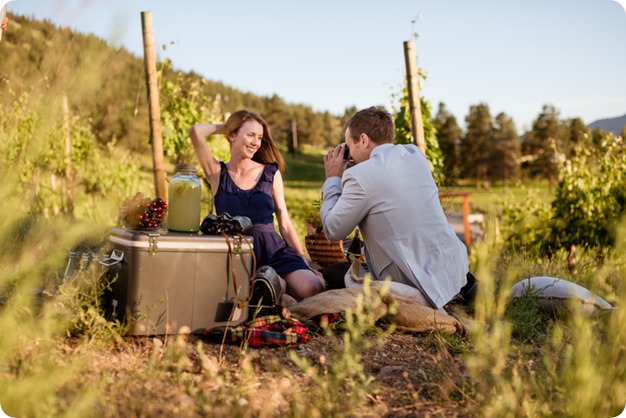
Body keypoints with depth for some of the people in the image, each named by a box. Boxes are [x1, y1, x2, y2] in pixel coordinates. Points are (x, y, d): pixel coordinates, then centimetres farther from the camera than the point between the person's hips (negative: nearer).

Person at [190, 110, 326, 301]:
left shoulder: (271, 173, 13)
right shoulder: (218, 173, 9)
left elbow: (285, 224, 13)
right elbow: (196, 131, -4)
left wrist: (305, 263, 5)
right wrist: (225, 126, 15)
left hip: (273, 249, 3)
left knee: (310, 288, -26)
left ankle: (278, 282, 0)